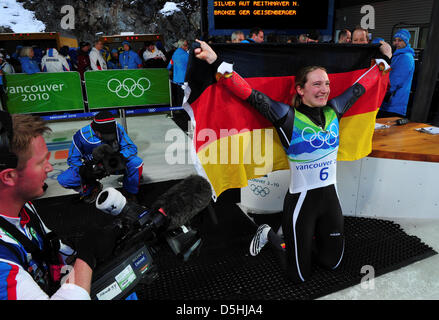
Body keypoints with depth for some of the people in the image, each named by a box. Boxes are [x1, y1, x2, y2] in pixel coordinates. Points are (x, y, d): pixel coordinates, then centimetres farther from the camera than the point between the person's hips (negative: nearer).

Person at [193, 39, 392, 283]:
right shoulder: (288, 117, -17)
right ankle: (268, 235, 32)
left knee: (333, 262, 22)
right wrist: (216, 62, -33)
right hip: (301, 200, -5)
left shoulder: (333, 111, -1)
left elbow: (359, 88, 14)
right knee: (300, 276, 9)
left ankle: (313, 232, 47)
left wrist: (383, 60, 25)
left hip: (330, 196, 6)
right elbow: (251, 95, -24)